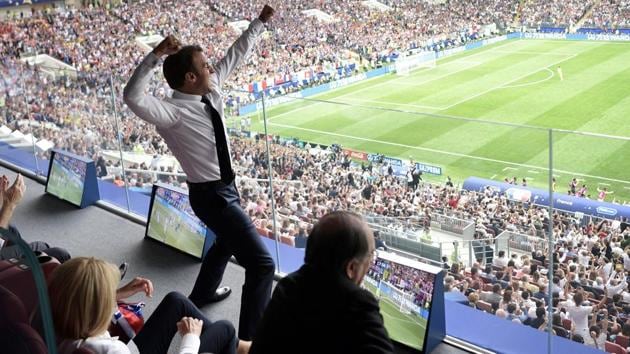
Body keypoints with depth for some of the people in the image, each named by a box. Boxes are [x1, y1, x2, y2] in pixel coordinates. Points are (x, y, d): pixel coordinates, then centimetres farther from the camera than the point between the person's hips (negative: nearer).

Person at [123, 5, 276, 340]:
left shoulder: (211, 90, -3)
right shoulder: (173, 113, -25)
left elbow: (234, 54, 7)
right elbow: (133, 97, -42)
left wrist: (261, 21, 7)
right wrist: (155, 55, -49)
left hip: (225, 186, 10)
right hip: (211, 195, -10)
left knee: (228, 241, 35)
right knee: (261, 263, -11)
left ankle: (201, 295, 60)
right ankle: (249, 340, -1)